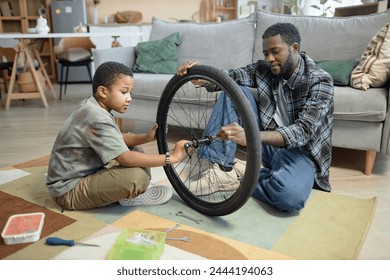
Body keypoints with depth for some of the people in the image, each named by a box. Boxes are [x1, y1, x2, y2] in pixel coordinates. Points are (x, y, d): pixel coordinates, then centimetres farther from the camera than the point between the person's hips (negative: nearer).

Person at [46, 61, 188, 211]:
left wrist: (146, 137, -7)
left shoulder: (91, 106, 2)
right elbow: (126, 159, -32)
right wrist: (171, 157, -26)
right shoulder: (98, 118, -27)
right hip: (70, 191, -10)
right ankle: (129, 196, 0)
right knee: (137, 175, -30)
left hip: (84, 174, 10)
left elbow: (118, 139, 9)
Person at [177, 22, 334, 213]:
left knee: (289, 195, -39)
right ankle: (222, 168, -19)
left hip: (299, 150, -4)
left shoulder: (320, 81, -16)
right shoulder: (264, 68, -1)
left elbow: (302, 132, -29)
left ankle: (237, 175, -11)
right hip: (267, 143, 4)